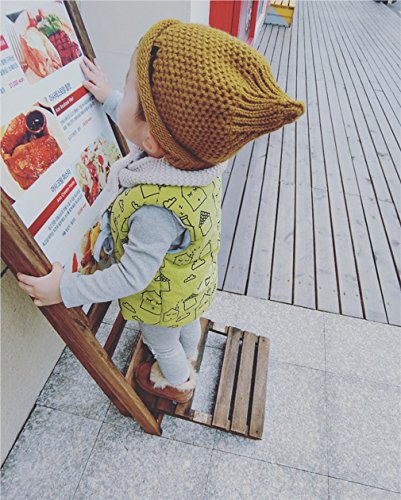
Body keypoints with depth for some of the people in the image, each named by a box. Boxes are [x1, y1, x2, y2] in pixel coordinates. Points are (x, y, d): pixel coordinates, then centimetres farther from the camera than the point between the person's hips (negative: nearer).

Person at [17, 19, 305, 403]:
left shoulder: (157, 210, -48)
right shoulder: (196, 154, -23)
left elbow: (132, 276, -34)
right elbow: (141, 130, -1)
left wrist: (64, 289, -24)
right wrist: (108, 99, 8)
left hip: (163, 301, -6)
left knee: (162, 343, 28)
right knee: (188, 324, 36)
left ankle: (178, 383, 61)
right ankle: (188, 355, 70)